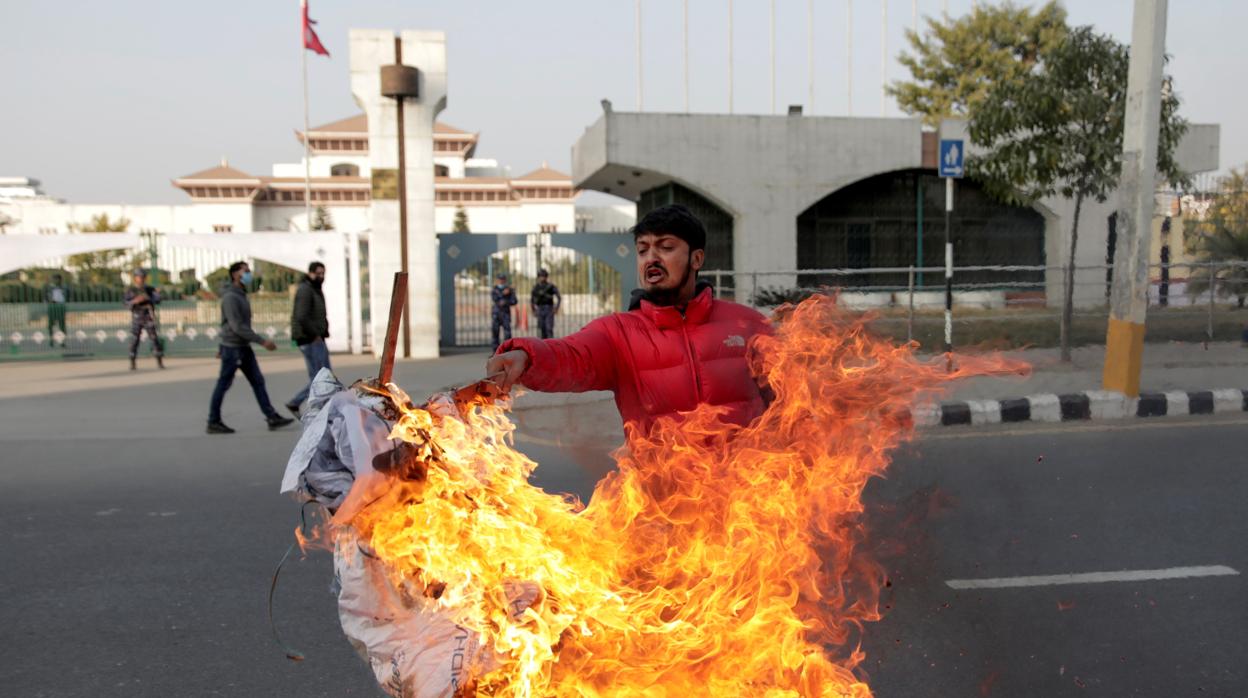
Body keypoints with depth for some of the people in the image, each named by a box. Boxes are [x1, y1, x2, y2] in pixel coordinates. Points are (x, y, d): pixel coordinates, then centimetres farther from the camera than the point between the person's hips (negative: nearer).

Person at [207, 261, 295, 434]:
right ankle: (213, 423, 12)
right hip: (232, 348, -9)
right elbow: (237, 327, -22)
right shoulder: (230, 297, -16)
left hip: (244, 347, 9)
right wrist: (262, 341, -23)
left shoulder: (241, 295, 14)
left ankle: (272, 418, 1)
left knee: (258, 381, 3)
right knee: (223, 385, 1)